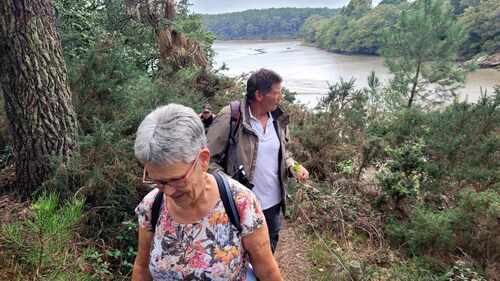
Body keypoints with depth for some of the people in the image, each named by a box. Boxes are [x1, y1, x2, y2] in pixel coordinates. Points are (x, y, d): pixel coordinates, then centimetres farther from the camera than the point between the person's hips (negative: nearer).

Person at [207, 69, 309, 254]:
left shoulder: (278, 118, 0)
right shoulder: (230, 118, -20)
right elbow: (209, 159, -16)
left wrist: (294, 167, -4)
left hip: (274, 204, 6)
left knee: (269, 252, 27)